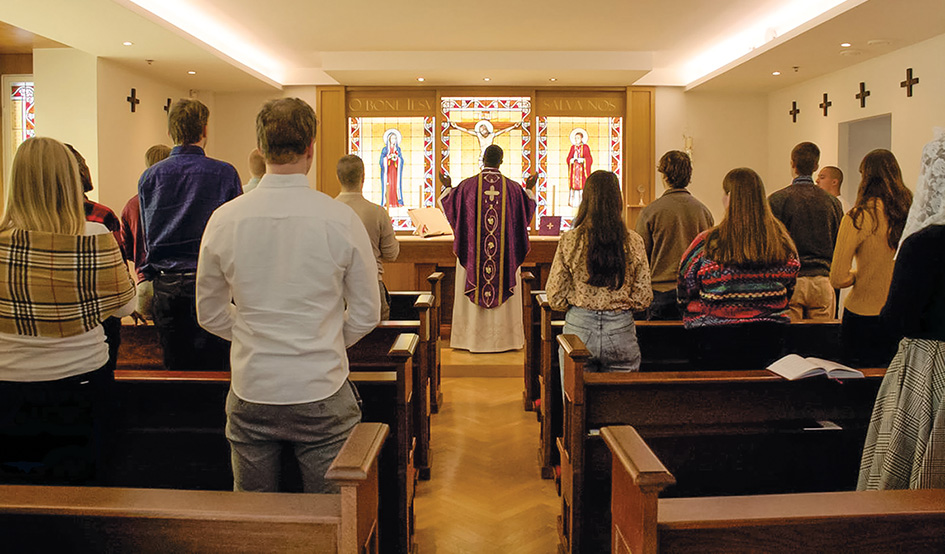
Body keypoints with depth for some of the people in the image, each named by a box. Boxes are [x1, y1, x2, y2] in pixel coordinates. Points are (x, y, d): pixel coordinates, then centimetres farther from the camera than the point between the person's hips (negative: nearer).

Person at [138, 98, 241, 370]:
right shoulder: (225, 173, -7)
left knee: (174, 366, 12)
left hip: (166, 286, 3)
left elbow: (147, 234, 10)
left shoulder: (149, 176, 2)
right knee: (214, 367, 4)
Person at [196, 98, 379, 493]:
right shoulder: (341, 219, -10)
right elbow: (366, 315, -2)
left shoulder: (225, 219, -5)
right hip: (321, 393, -2)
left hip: (251, 393, 2)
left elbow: (210, 314, 6)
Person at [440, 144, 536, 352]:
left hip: (472, 253, 0)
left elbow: (451, 208, 5)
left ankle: (471, 337, 11)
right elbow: (527, 212, 10)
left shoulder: (467, 185, -6)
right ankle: (503, 337, 12)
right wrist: (530, 188, 22)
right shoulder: (512, 187, -2)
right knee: (504, 289, 9)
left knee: (470, 297, 7)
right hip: (505, 254, 1)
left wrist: (447, 187, 20)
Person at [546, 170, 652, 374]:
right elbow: (643, 298, -1)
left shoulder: (569, 240, -8)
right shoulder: (634, 242, -5)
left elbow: (555, 298, -5)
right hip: (621, 331, 1)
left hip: (579, 328, -1)